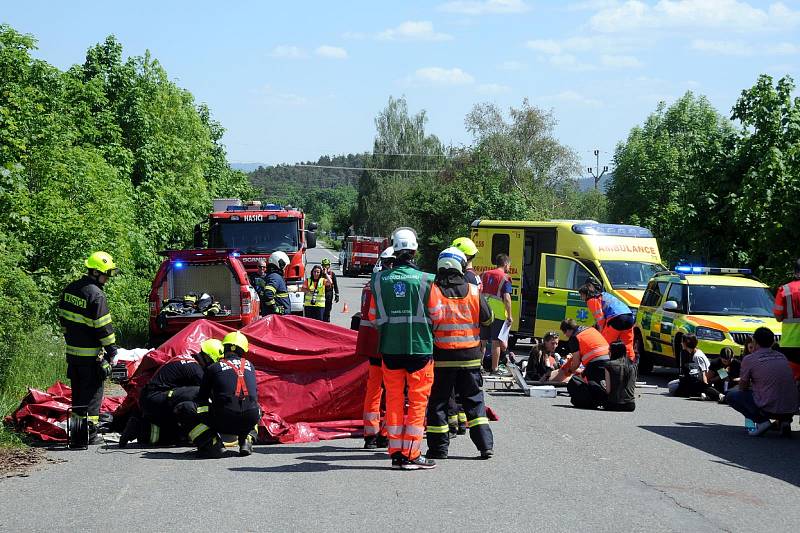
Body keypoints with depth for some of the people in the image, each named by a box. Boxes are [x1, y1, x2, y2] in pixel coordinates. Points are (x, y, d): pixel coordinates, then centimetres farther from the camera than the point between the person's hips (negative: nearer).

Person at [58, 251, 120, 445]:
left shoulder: (70, 289, 8)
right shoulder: (96, 295, -18)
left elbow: (63, 317, 17)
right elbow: (103, 326, -17)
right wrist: (111, 349, -9)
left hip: (72, 351, 8)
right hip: (91, 354, -8)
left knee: (77, 391, 16)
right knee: (93, 392, -1)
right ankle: (90, 433, 0)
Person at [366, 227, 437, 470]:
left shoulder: (379, 279, 1)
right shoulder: (426, 280, -7)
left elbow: (372, 317, 10)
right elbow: (435, 315, 1)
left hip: (389, 348, 3)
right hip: (420, 348, -3)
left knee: (394, 399, 10)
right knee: (418, 400, 4)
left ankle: (396, 452, 12)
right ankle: (411, 454, 2)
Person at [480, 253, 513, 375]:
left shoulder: (484, 275, 10)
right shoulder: (505, 278, -8)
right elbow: (506, 298, -15)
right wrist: (509, 316, -10)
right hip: (498, 314, -5)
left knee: (482, 341, 13)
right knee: (496, 342, 1)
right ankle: (495, 368, 5)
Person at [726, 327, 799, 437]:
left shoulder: (749, 359, -2)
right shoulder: (782, 357, 13)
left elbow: (743, 387, 9)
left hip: (769, 409, -5)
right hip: (791, 410, 5)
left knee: (731, 396, 13)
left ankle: (761, 420, -3)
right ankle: (784, 421, 11)